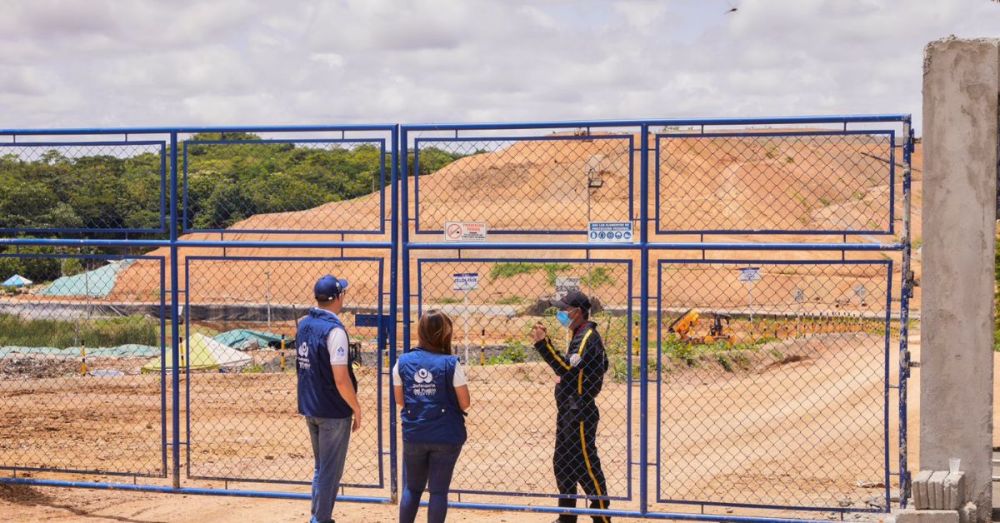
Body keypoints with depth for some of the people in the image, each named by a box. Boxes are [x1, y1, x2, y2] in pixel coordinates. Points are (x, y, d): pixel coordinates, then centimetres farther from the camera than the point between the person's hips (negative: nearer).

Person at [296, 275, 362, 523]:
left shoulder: (303, 324, 5)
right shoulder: (334, 330, -20)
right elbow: (341, 380, -22)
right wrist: (357, 409, -12)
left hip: (308, 407, 8)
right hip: (333, 412, -8)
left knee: (321, 467, 21)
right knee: (330, 471, 3)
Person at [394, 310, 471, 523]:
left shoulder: (403, 362, -3)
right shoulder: (450, 364, -12)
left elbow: (399, 400, 6)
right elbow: (465, 403, -7)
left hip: (413, 436, 3)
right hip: (446, 436, -3)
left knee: (411, 488, 16)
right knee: (438, 490, 5)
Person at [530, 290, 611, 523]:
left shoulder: (587, 337, -17)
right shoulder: (580, 335, 15)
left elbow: (567, 368, -27)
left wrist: (543, 343, -29)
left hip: (579, 413, -11)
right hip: (568, 411, 11)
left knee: (586, 465, -7)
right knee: (562, 463, 16)